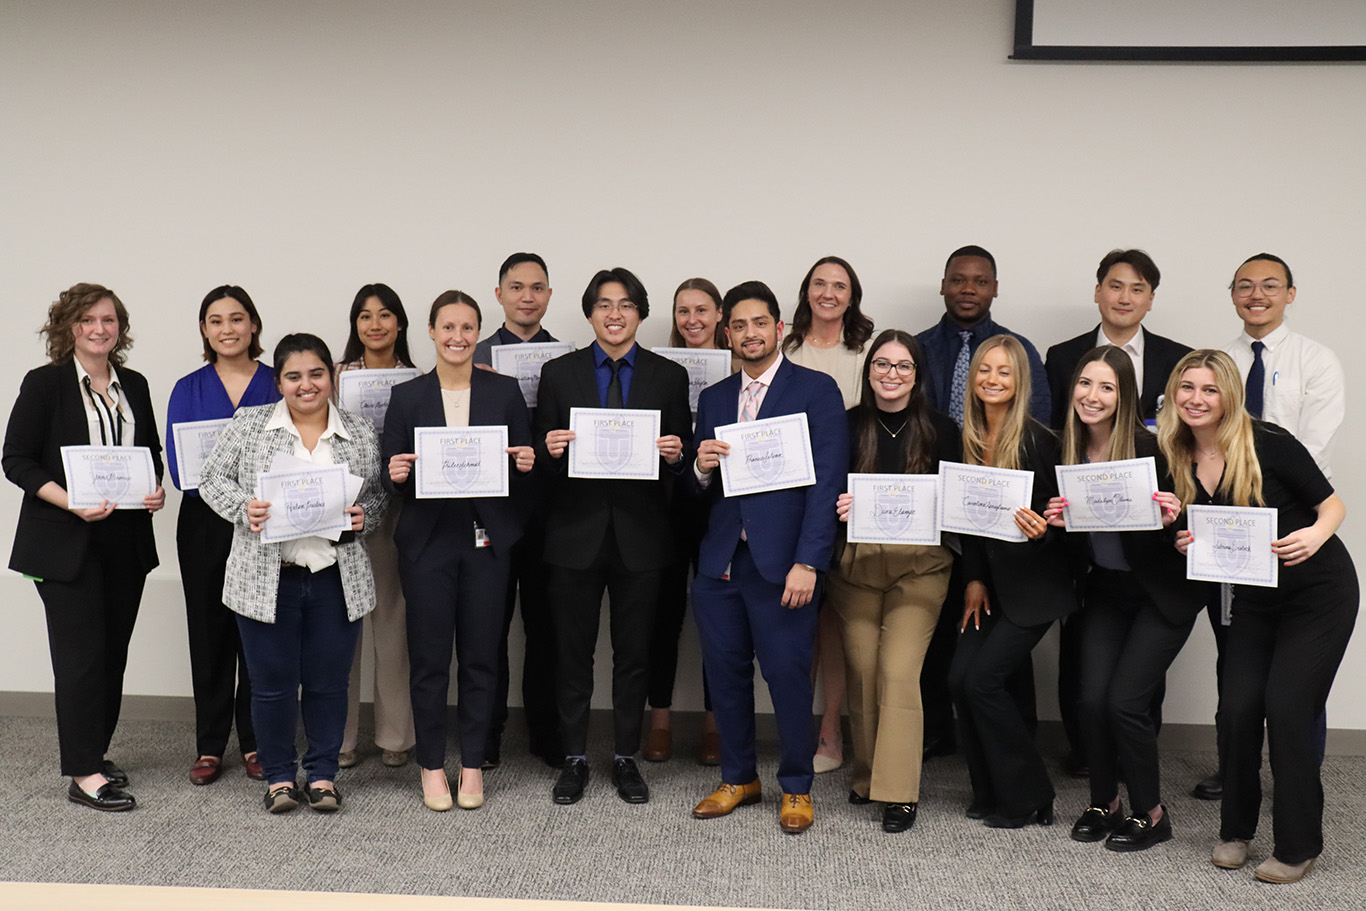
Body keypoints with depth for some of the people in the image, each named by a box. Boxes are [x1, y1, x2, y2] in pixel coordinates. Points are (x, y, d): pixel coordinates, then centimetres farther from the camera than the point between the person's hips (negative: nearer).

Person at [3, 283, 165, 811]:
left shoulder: (134, 385, 12)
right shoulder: (44, 384, -4)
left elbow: (152, 450, 21)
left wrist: (156, 489, 0)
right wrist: (71, 503, -21)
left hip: (126, 540, 5)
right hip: (66, 542, -5)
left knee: (114, 649, 10)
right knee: (81, 652, -6)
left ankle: (94, 751, 24)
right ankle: (83, 774, -1)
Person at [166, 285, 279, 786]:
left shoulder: (278, 384, 4)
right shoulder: (188, 390, 7)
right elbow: (179, 466, -2)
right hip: (205, 526, 1)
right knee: (209, 632, 6)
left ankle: (257, 742, 15)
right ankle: (210, 746, 17)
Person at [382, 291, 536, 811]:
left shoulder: (504, 392, 7)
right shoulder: (407, 396, 5)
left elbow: (523, 468, 10)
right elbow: (391, 478, 7)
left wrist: (525, 465, -12)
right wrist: (396, 475, -15)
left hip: (487, 539, 1)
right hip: (428, 540, 0)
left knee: (481, 655, 5)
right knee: (429, 656, 2)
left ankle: (472, 764, 18)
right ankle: (432, 765, 17)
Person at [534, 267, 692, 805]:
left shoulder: (669, 376, 6)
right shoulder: (558, 373, 6)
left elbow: (683, 453, 7)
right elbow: (541, 453, 6)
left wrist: (675, 454, -15)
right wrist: (549, 449, -16)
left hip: (640, 534, 0)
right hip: (576, 532, 0)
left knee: (633, 653, 8)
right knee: (573, 652, 7)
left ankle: (626, 759, 21)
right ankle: (574, 758, 19)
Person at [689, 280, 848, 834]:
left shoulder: (816, 391, -1)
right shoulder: (713, 399, 15)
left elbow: (827, 482, -8)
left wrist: (808, 562, -16)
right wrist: (701, 469, -8)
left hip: (781, 560, -5)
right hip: (720, 560, 5)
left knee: (787, 674, -1)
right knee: (725, 672, 10)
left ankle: (796, 787, 17)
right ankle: (739, 778, 27)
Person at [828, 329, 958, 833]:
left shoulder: (940, 430, 4)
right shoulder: (848, 426, 5)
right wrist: (841, 507, -15)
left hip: (919, 567, -2)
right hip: (855, 564, 2)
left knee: (898, 671, -10)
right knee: (861, 670, 5)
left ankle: (899, 792, -4)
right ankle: (866, 776, 22)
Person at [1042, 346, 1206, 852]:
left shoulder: (1149, 448, -18)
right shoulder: (1069, 450, -3)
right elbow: (1077, 540, 6)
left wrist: (1172, 516, -32)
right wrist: (1059, 521, -15)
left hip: (1162, 592, -4)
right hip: (1106, 589, 5)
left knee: (1125, 700, -10)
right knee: (1091, 699, -4)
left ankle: (1150, 811, 12)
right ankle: (1104, 801, 21)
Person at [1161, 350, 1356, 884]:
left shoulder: (1267, 444, -17)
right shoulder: (1178, 461, -1)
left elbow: (1332, 504, -11)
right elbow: (1199, 538, 8)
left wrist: (1315, 535, -31)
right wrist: (1186, 543, -14)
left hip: (1319, 593, -5)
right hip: (1254, 600, 5)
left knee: (1286, 707, -12)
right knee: (1238, 709, -5)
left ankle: (1298, 847, 4)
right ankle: (1236, 830, 16)